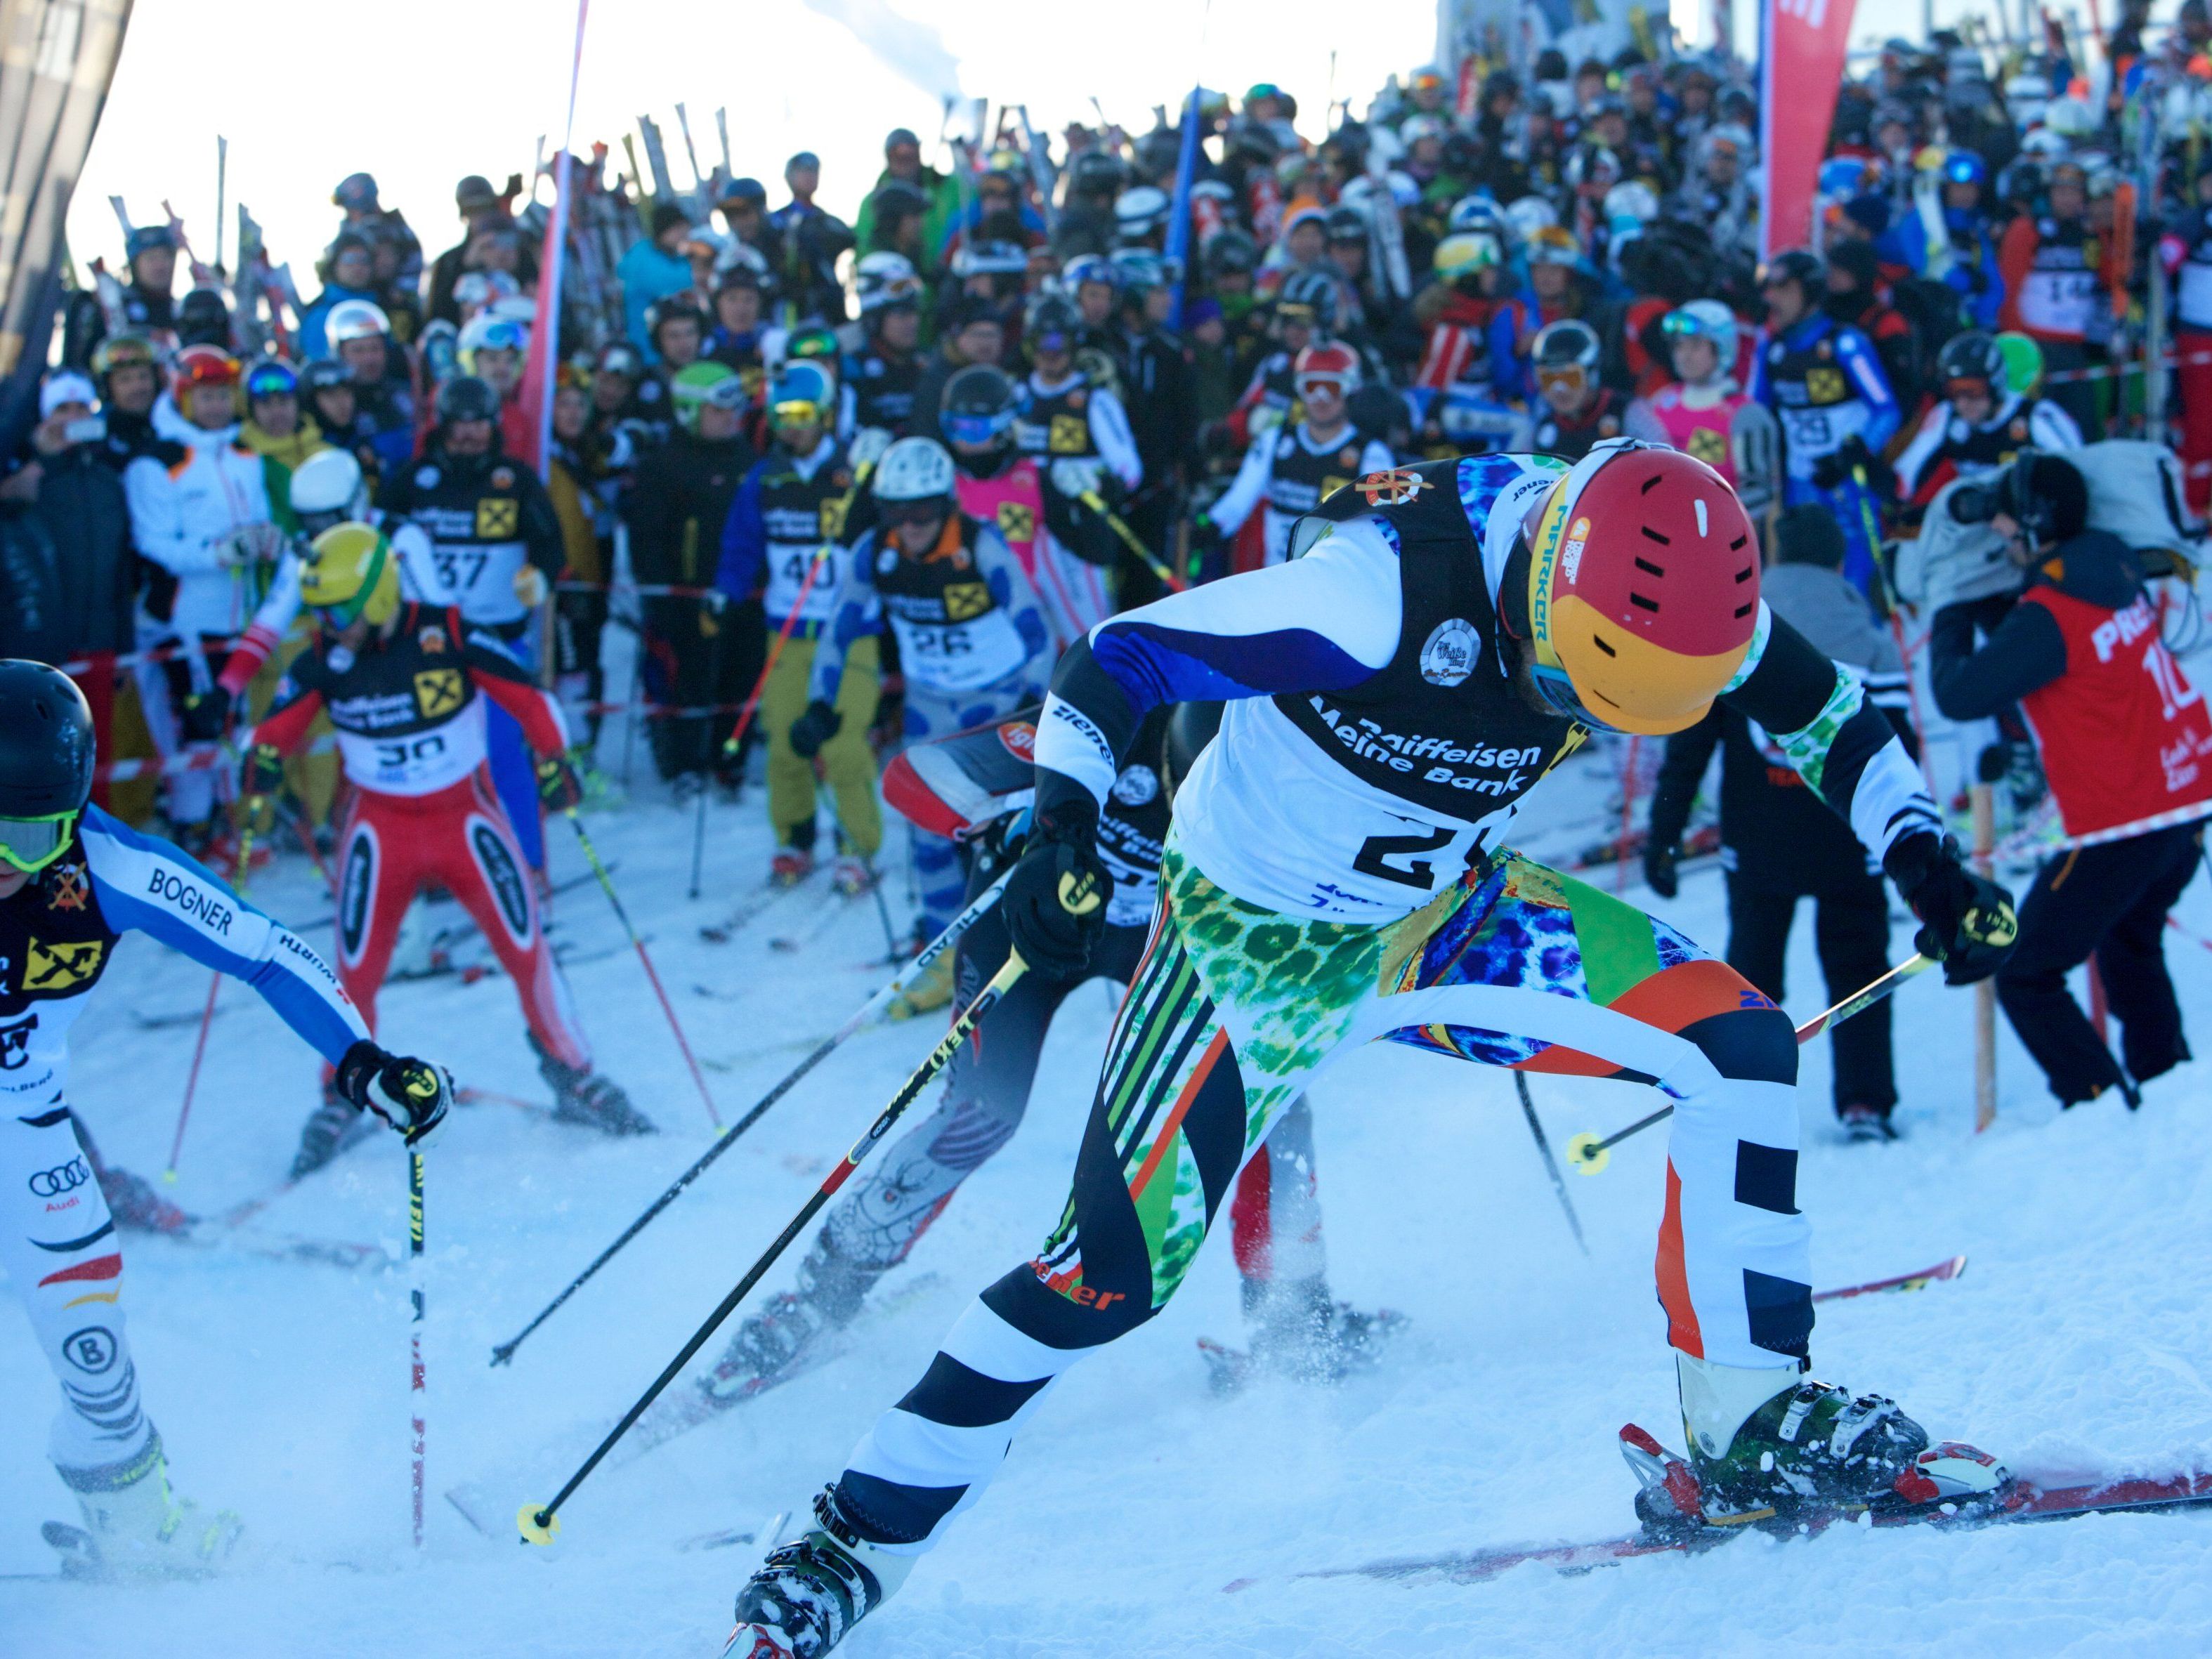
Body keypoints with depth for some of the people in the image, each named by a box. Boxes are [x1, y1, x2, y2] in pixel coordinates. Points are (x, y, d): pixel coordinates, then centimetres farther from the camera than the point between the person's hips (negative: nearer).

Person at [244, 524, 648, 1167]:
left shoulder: (448, 637, -16)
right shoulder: (323, 661, -8)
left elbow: (528, 698, -9)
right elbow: (275, 726, -1)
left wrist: (553, 761, -21)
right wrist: (262, 759, -22)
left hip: (466, 812, -2)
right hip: (381, 825, 2)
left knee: (526, 948, -3)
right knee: (356, 970, 0)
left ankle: (575, 1081, 14)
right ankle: (341, 1101, 20)